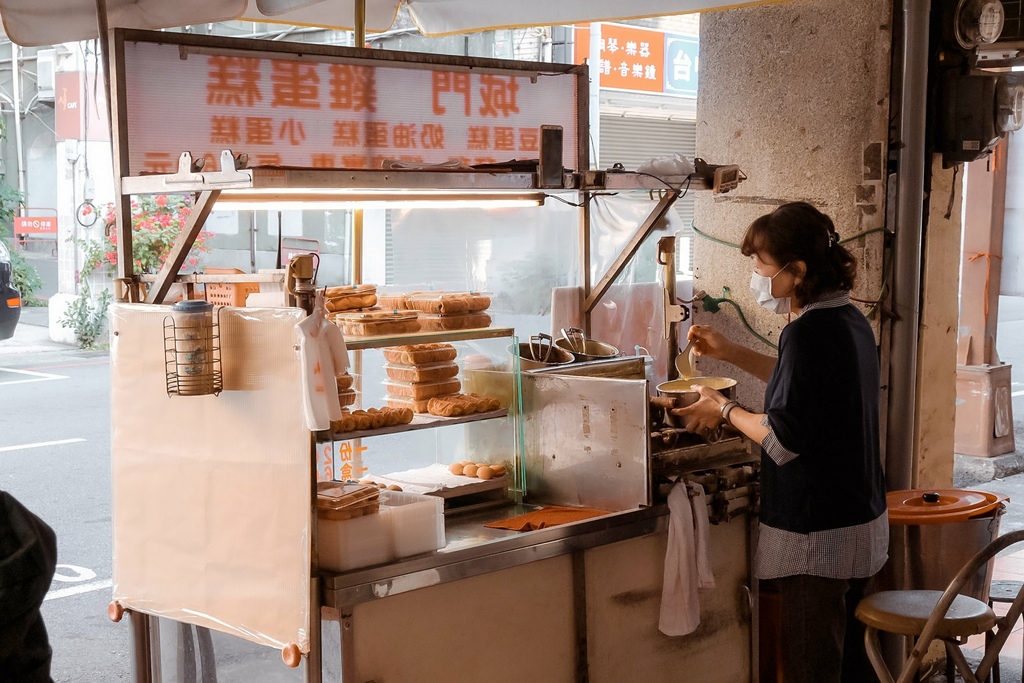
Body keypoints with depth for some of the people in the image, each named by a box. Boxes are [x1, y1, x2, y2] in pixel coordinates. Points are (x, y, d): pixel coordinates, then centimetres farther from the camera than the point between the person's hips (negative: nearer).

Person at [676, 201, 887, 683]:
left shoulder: (809, 330, -21)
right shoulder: (848, 318, 8)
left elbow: (784, 439, -21)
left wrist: (725, 411, -6)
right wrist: (730, 353, 17)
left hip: (818, 533, -10)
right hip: (862, 520, 10)